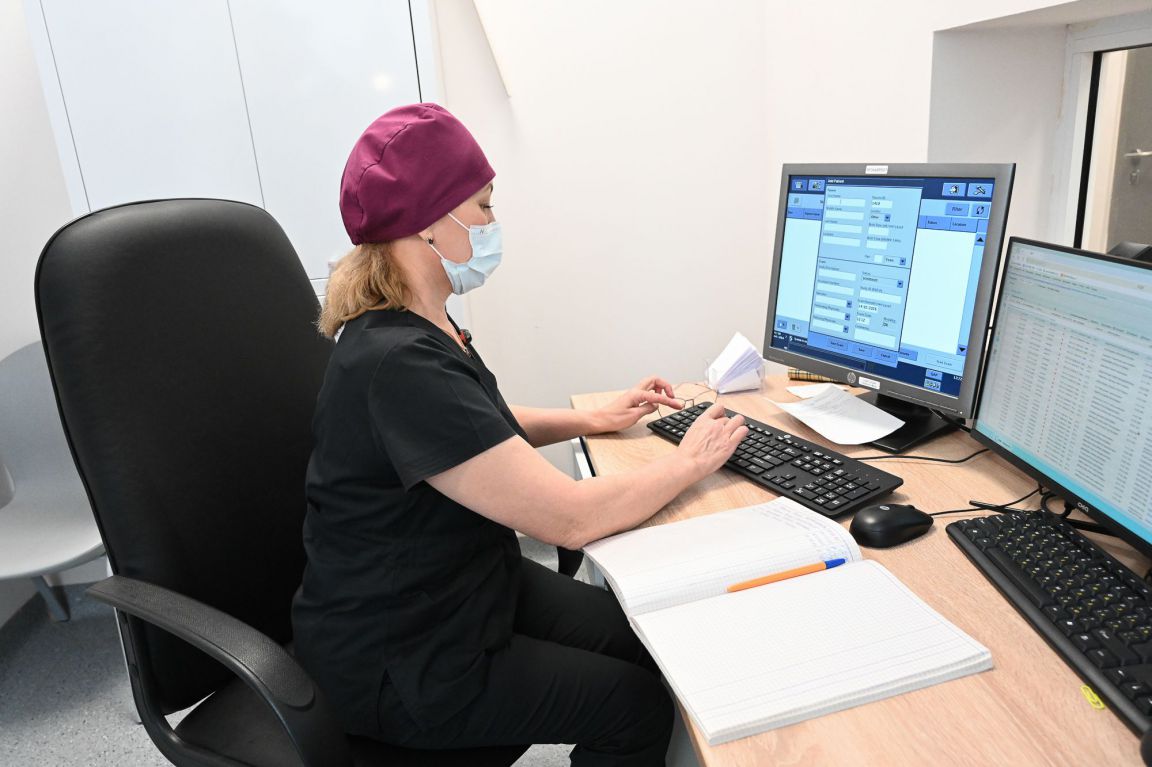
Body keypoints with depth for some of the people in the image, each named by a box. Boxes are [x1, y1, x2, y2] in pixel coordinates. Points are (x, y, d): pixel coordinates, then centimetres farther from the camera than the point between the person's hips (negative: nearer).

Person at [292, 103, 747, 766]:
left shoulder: (419, 326, 1)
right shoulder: (397, 365, -32)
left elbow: (481, 429, 19)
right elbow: (574, 517, -30)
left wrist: (598, 418, 9)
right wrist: (690, 463, -13)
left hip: (472, 582, 8)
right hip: (399, 665, -8)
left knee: (652, 647, 5)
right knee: (643, 706, 0)